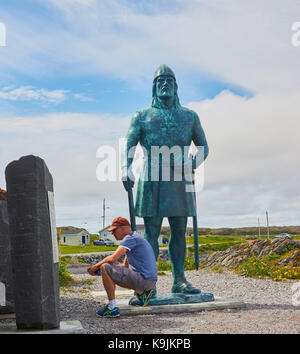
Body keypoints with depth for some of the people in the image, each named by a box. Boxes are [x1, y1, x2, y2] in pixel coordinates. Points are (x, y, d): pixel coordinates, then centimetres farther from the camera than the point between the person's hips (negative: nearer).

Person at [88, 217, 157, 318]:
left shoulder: (131, 238, -10)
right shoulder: (135, 238, 21)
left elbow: (112, 259, -20)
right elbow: (125, 265, 23)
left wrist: (96, 267, -4)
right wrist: (98, 268, 15)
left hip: (144, 279, -10)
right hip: (149, 281, 10)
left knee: (105, 268, -14)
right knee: (113, 276, 27)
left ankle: (112, 307, -14)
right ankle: (141, 292, 14)